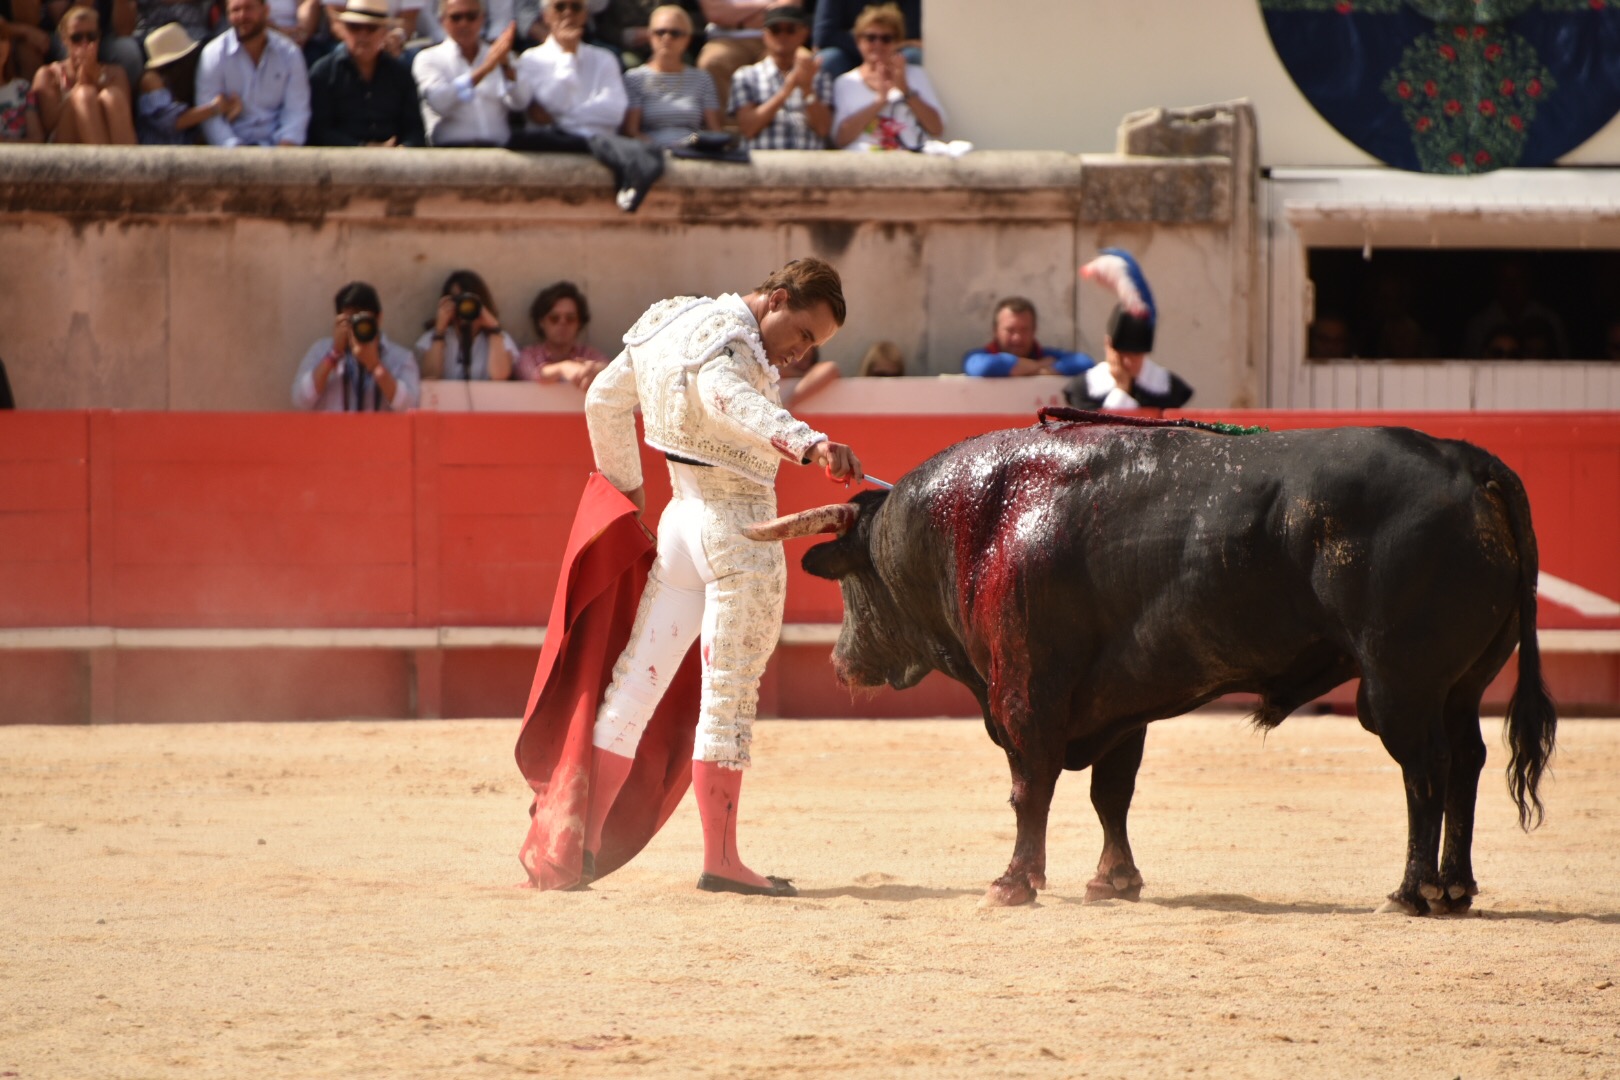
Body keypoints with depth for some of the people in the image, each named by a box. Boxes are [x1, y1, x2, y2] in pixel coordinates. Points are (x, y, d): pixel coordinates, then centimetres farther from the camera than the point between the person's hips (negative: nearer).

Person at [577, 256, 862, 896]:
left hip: (681, 521, 9)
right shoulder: (728, 337, -16)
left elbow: (604, 399, 24)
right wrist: (809, 445, -55)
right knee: (730, 698, -4)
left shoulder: (668, 322, 12)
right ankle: (720, 860, -2)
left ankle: (581, 840, 9)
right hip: (740, 530, -9)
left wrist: (624, 484, 36)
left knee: (637, 684, 10)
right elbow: (729, 398, -40)